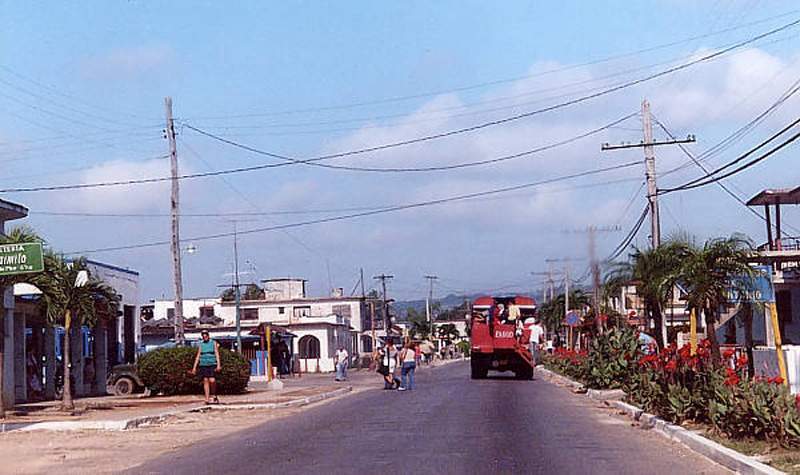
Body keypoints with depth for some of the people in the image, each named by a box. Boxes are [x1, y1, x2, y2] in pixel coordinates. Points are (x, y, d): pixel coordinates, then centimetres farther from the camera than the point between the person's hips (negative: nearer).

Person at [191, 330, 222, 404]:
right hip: (203, 365, 3)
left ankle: (214, 396, 5)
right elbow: (198, 356, 15)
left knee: (212, 380, -15)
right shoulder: (200, 345, 13)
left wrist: (218, 365, -10)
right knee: (205, 381, -1)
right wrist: (194, 367, 9)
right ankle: (207, 399, 0)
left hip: (212, 364, -3)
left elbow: (217, 354, 1)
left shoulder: (214, 343, 6)